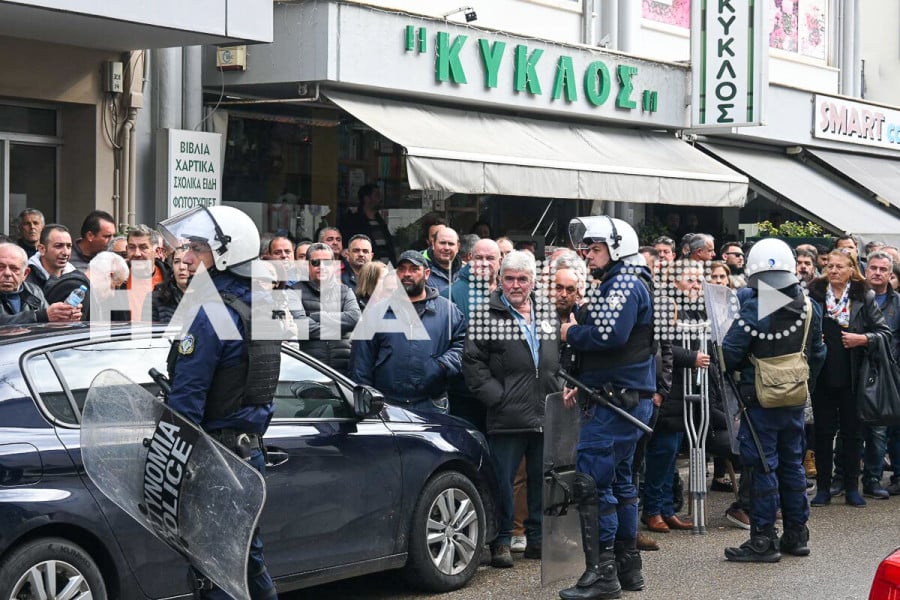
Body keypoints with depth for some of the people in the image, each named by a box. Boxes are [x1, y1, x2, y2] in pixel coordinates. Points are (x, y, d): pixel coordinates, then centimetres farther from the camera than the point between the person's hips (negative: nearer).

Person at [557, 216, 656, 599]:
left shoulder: (625, 284, -13)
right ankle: (627, 567, 23)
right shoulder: (614, 283, 20)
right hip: (624, 397, 11)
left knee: (592, 481, -12)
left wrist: (571, 333, -11)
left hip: (618, 400, -11)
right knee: (619, 480, 16)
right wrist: (583, 385, 14)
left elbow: (609, 335, -27)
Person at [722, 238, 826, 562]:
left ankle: (763, 540, 2)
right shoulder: (809, 308, 2)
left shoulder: (754, 309, -17)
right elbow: (818, 354, 12)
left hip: (760, 400, -6)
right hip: (796, 400, 6)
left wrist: (737, 370, 7)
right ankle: (797, 535, 22)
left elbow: (730, 354, -15)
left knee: (762, 466, -1)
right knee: (792, 463, 15)